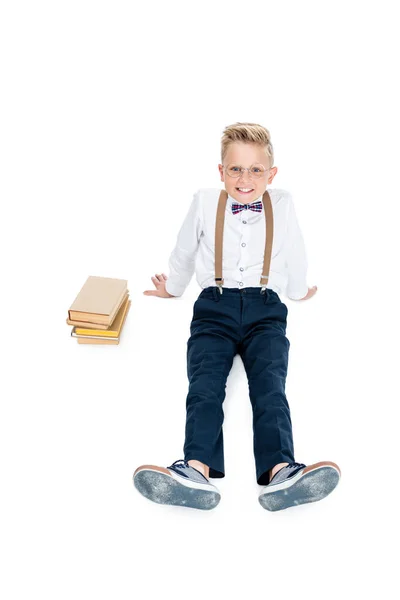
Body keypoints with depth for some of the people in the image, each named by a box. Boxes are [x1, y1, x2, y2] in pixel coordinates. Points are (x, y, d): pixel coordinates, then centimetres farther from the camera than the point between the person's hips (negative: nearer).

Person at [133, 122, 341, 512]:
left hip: (265, 310, 0)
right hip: (215, 307, 0)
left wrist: (298, 290, 36)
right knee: (204, 384, -23)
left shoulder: (283, 206, 8)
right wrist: (172, 289, 36)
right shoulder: (205, 203, 8)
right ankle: (197, 470, -43)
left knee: (270, 384, -24)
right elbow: (184, 252, 23)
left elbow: (294, 255, 24)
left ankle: (280, 471, -42)